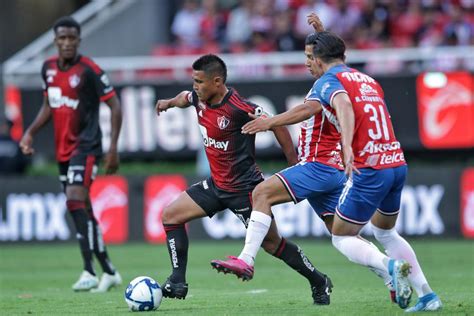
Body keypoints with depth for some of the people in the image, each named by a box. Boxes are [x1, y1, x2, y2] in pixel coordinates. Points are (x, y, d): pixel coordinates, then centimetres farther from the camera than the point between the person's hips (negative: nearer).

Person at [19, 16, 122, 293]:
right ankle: (109, 272, 21)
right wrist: (31, 132, 7)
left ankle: (89, 273, -24)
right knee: (83, 210, 10)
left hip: (86, 146, -8)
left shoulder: (89, 70, -13)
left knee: (75, 201, -22)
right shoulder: (49, 68, 7)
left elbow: (115, 106, -10)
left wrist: (113, 148, -14)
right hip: (63, 149, 8)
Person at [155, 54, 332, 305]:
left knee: (272, 243, 1)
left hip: (244, 187, -8)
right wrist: (169, 103, 40)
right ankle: (177, 282, 0)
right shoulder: (198, 99, -3)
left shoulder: (238, 108, -25)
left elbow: (276, 124, -16)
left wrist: (295, 165, -14)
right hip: (217, 184, 8)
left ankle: (318, 282, 20)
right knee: (170, 215, 2)